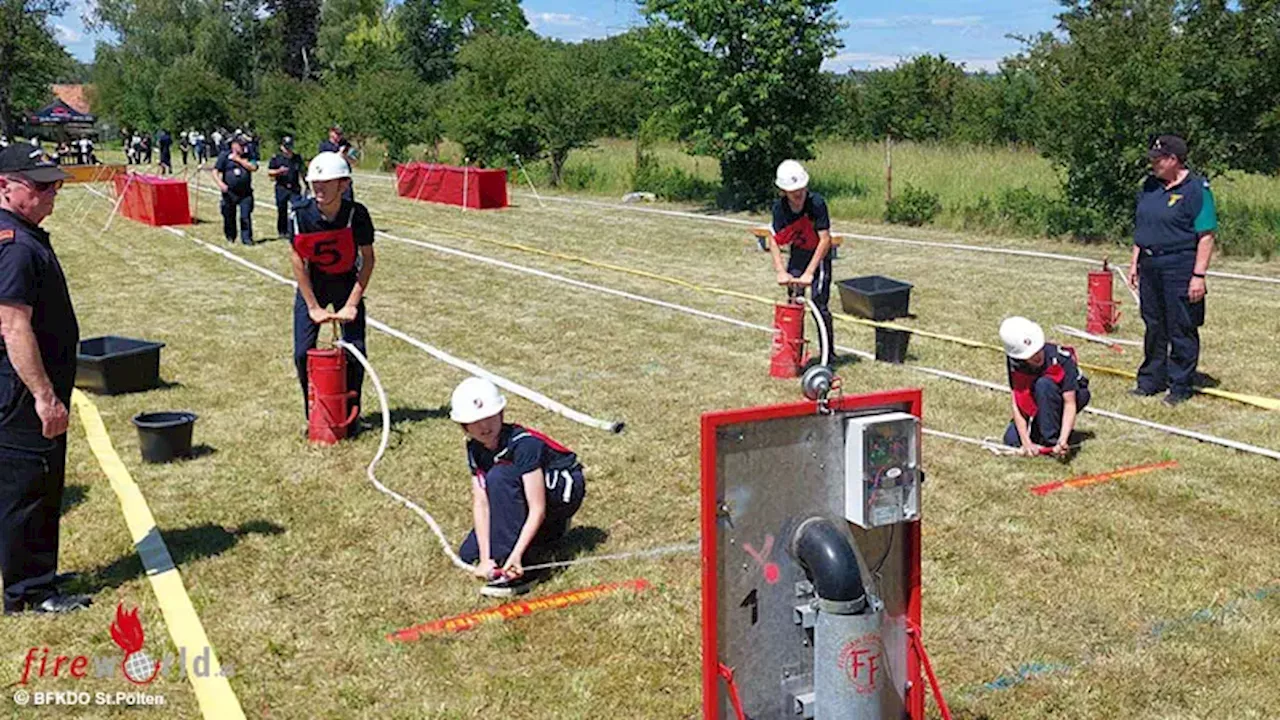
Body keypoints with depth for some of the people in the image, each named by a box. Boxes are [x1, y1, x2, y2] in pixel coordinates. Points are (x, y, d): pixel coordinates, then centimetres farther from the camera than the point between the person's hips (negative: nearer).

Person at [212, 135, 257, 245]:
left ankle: (246, 237, 1)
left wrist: (238, 159, -8)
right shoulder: (224, 156, 3)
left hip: (245, 193, 1)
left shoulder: (247, 157, 10)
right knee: (229, 216, 6)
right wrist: (220, 183, -16)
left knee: (246, 216, -6)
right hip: (230, 193, -1)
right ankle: (230, 238, 21)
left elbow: (253, 168, -8)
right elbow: (215, 172, 0)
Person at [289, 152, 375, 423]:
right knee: (303, 353, -4)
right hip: (311, 285, 0)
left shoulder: (357, 214, -21)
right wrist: (313, 306, -13)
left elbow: (367, 259, -11)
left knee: (355, 351, -6)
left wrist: (352, 304, -13)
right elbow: (298, 260, -13)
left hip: (347, 283, 0)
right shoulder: (300, 213, -21)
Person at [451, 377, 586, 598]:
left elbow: (537, 508, -33)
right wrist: (485, 558, -22)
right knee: (468, 554, -1)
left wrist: (516, 555, -40)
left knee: (499, 477, -34)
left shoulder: (524, 444, -31)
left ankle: (520, 573, -30)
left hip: (564, 491, -8)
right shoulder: (475, 449, -9)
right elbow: (480, 503, -13)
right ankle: (551, 531, 16)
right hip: (523, 494, 8)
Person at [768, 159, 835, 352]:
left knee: (819, 304, -10)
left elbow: (825, 240, -28)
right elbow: (774, 241, -15)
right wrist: (781, 271, -27)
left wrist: (809, 272, -32)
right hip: (797, 254, 4)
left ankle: (829, 352, 3)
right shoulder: (780, 207, -14)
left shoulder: (816, 202, -26)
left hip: (818, 256, -4)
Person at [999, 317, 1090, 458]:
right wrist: (1026, 442, -31)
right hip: (1040, 406, 4)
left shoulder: (1061, 358, -32)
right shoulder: (1015, 362, -22)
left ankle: (1052, 440, -23)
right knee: (1011, 440, -15)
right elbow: (1016, 404, -21)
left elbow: (1070, 403, -33)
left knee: (1043, 384, -35)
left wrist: (1062, 440, -45)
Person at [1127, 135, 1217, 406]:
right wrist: (1134, 263, 16)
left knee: (1181, 330, 1)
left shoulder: (1196, 188, -10)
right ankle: (1151, 380, 25)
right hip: (1150, 266, 7)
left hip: (1180, 267, -7)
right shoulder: (1150, 185, 12)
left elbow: (1206, 236, -13)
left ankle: (1181, 386, 10)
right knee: (1153, 326, 14)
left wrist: (1198, 275, -17)